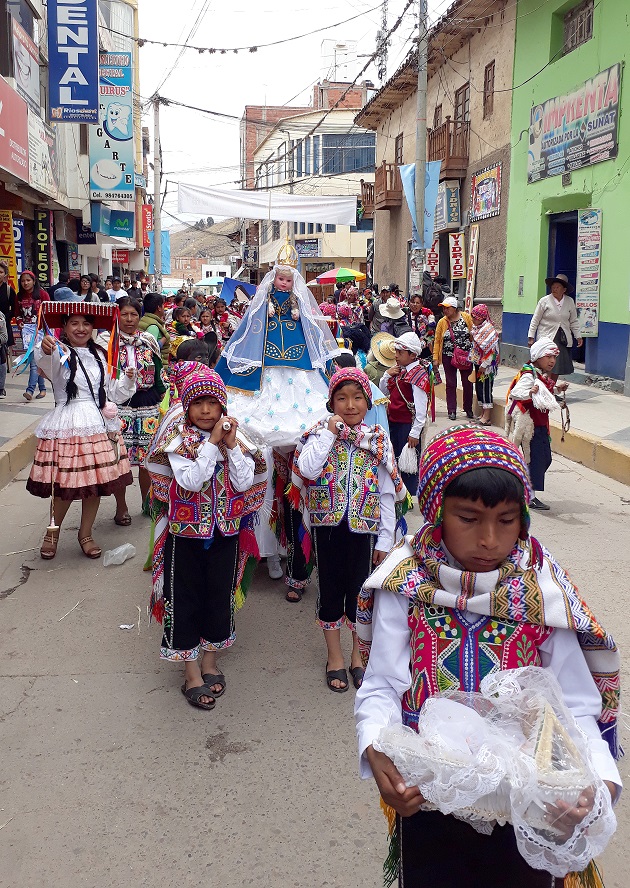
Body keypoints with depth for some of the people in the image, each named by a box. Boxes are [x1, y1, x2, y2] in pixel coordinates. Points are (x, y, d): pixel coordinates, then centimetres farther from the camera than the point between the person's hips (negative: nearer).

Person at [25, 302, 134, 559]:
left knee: (97, 481, 5)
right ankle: (53, 531, 20)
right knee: (65, 484, -4)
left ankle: (86, 534, 22)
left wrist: (128, 378, 0)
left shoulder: (100, 355, 15)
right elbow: (45, 362, -29)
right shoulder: (60, 352, -3)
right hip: (67, 426, -5)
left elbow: (112, 392, 19)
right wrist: (44, 349, -52)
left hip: (99, 424, 5)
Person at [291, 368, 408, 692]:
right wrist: (329, 433, -17)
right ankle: (335, 657, 27)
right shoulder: (320, 433, -2)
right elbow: (306, 470, -20)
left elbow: (387, 494, 2)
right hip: (327, 524, 0)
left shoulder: (378, 440, 1)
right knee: (331, 588, 10)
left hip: (364, 526, 1)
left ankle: (358, 656, 29)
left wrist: (385, 539, -1)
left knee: (360, 589, 10)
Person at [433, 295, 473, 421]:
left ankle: (468, 409, 22)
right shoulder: (442, 322, -2)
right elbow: (437, 341, 0)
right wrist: (435, 358, -4)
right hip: (448, 357, 0)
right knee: (451, 384, 5)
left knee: (468, 383, 7)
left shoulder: (466, 317, -4)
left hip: (466, 357, 0)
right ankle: (452, 411, 13)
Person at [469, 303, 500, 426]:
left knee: (486, 388, -7)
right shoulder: (476, 328, 10)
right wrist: (476, 364, 15)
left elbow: (490, 349, -21)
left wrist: (484, 365, -21)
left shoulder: (489, 329, -17)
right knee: (479, 387, 13)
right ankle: (483, 414, 22)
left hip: (486, 365, -9)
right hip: (478, 363, 9)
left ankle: (486, 417, -3)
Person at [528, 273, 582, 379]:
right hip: (547, 338, -4)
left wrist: (578, 336, 8)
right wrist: (531, 337, -3)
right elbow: (535, 320, 0)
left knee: (558, 367, 5)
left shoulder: (570, 302, 7)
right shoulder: (545, 301, -3)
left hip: (563, 339, 4)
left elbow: (574, 322, 13)